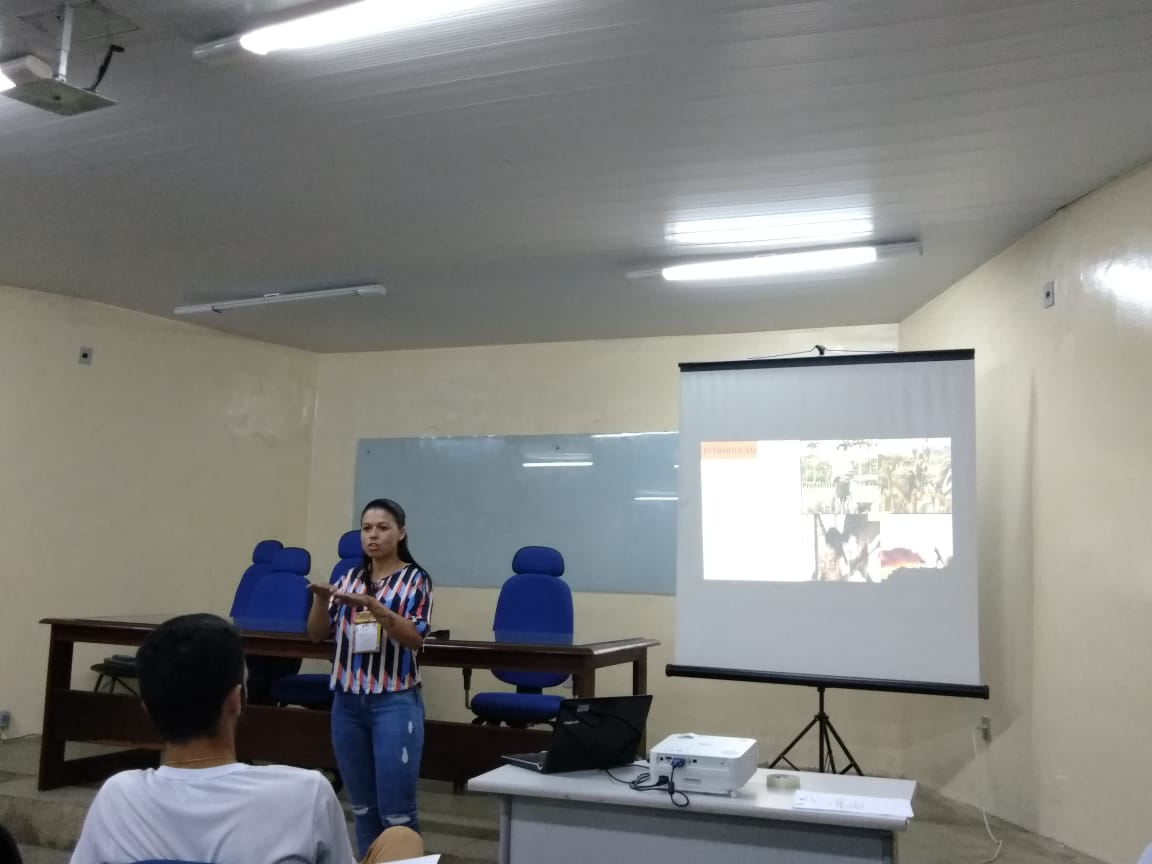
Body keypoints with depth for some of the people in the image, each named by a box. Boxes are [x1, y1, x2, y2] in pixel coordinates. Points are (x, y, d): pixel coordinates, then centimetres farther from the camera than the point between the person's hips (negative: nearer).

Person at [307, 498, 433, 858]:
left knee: (396, 809, -3)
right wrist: (320, 599, -13)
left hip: (395, 703, -4)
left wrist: (372, 605, -29)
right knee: (362, 806, 12)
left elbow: (415, 638, -16)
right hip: (348, 701, 5)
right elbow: (318, 635, 7)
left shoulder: (415, 580, -3)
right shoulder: (349, 578, 9)